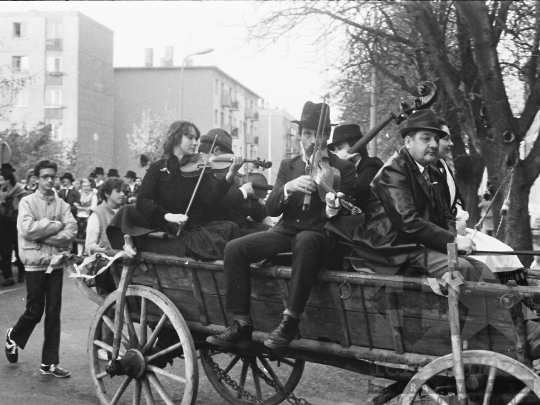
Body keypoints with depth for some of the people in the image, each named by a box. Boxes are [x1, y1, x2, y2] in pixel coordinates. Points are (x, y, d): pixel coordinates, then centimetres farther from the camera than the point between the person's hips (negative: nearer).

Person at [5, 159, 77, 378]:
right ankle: (13, 337, 36)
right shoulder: (27, 202, -2)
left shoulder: (62, 204, 4)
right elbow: (28, 229, -17)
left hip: (56, 262, 3)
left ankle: (49, 363, 12)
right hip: (35, 263, -2)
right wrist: (55, 225, -11)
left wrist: (43, 235, -14)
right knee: (35, 311, 3)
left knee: (53, 313, 3)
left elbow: (71, 232, -7)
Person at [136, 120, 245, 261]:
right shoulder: (158, 168, 8)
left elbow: (210, 201, -5)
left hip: (198, 226, 3)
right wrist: (167, 216, -23)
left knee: (230, 227, -27)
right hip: (170, 230, -3)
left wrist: (230, 176, -20)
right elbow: (142, 201, -5)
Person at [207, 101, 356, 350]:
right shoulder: (288, 166, 13)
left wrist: (332, 210, -29)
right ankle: (241, 323, -12)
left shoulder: (343, 168, 2)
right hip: (285, 231, 4)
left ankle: (290, 321, -33)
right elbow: (271, 209, 3)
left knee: (305, 241, -40)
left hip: (318, 235, -4)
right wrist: (289, 187, -18)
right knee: (234, 248, -18)